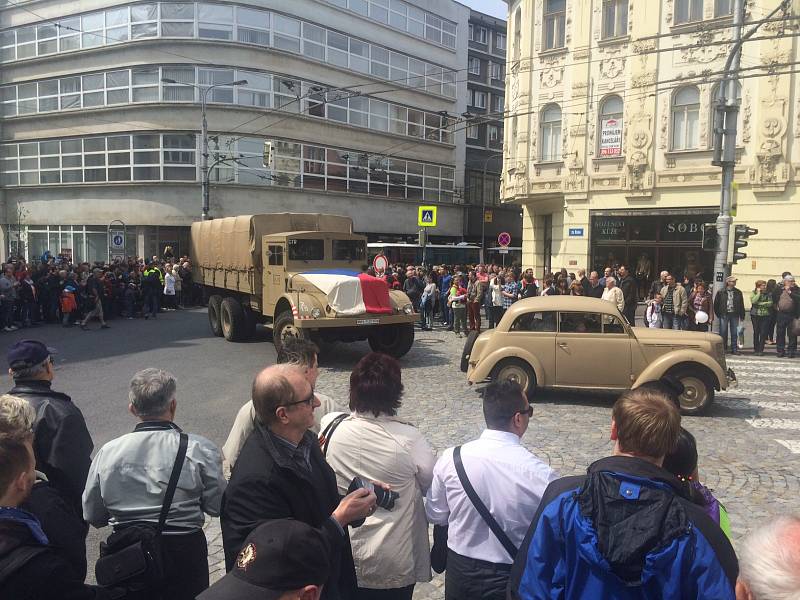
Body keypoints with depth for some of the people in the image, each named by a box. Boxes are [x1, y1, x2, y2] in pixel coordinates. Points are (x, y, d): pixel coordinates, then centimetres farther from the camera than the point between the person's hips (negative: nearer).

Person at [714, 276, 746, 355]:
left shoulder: (738, 292, 7)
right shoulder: (721, 292, 0)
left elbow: (741, 305, 10)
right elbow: (716, 304, 4)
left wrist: (742, 316, 7)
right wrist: (718, 314, 0)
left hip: (734, 315, 2)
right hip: (724, 315, -2)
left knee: (734, 333, 5)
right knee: (723, 333, 0)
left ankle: (734, 349, 12)